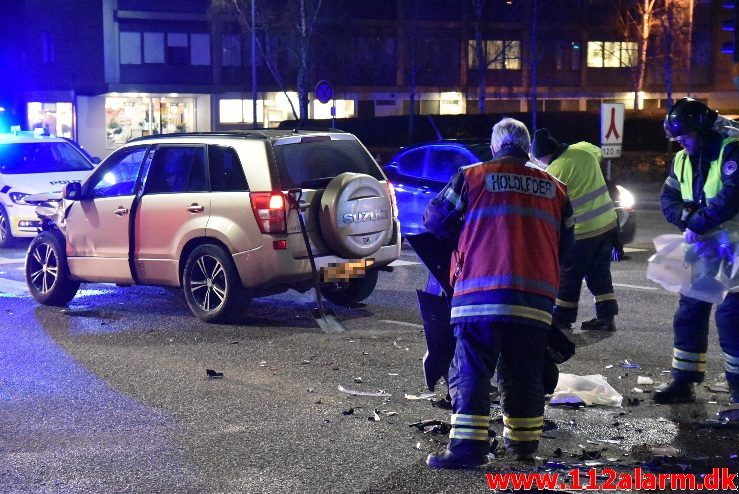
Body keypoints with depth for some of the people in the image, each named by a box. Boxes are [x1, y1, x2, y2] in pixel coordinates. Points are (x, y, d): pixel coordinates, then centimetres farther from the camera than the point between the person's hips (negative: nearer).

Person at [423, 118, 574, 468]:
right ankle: (523, 440, 24)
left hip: (481, 294, -4)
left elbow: (435, 219, 12)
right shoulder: (554, 188, 17)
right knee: (523, 374, 16)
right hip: (535, 298, 4)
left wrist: (462, 235, 31)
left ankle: (467, 446, -7)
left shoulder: (472, 177, 5)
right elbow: (566, 244, 23)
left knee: (470, 372, -1)